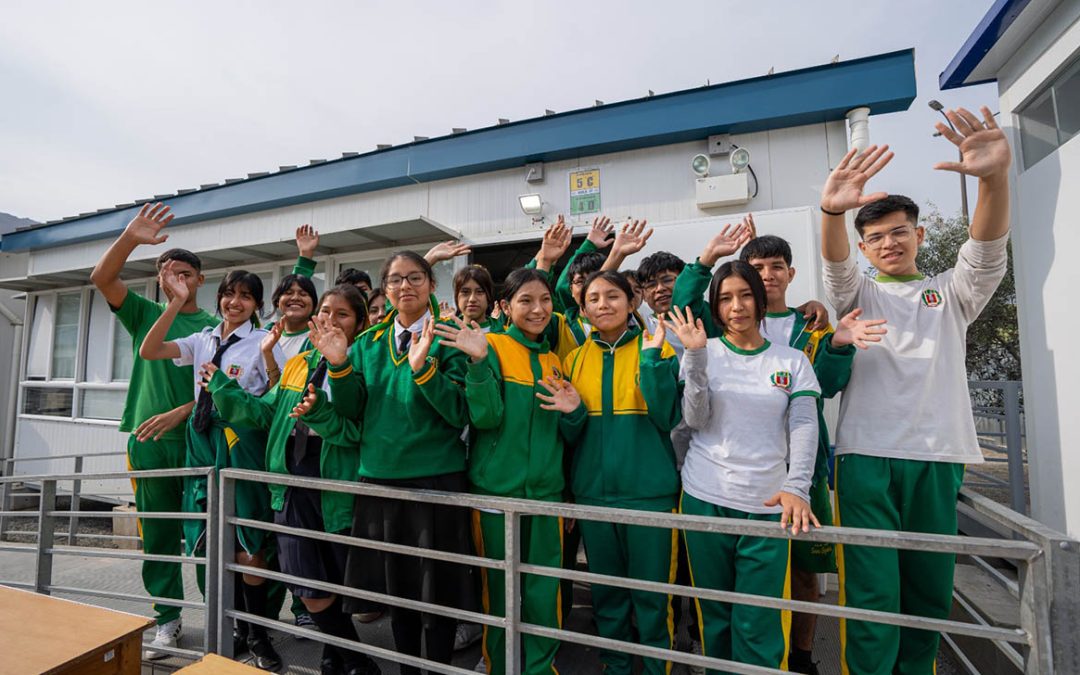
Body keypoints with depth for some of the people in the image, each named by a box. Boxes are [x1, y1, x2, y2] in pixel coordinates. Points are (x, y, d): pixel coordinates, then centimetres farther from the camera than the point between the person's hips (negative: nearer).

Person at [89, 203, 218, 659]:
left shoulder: (214, 327, 4)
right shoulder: (145, 314, 11)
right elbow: (102, 278, -3)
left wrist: (180, 412, -16)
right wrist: (130, 237, -16)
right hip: (149, 439, 2)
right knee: (157, 533, 9)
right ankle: (167, 619, 23)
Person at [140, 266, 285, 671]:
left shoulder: (264, 341, -4)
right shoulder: (204, 340, 11)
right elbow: (148, 352, 0)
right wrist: (176, 303, -6)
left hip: (243, 445, -5)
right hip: (202, 442, 5)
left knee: (248, 546, -1)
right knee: (210, 543, 12)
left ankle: (256, 635, 17)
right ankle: (228, 625, 31)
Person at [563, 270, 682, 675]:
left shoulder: (656, 350, -2)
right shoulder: (575, 360, 6)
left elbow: (669, 419, -12)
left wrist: (652, 359, -21)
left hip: (649, 491, -3)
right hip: (592, 492, 3)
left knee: (651, 594, 8)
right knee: (606, 593, 16)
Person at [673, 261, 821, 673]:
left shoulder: (793, 361, 6)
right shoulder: (705, 352, 3)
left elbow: (804, 427, -2)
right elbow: (696, 421, -6)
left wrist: (796, 487, -18)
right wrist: (695, 356, -17)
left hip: (769, 504, 0)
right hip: (705, 499, 0)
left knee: (757, 626, 0)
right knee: (715, 615, 13)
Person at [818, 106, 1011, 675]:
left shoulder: (951, 293, 15)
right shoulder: (859, 294, 11)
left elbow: (987, 250, -5)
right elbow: (834, 265, -11)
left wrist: (996, 177, -24)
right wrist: (831, 212, -33)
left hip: (938, 457, 3)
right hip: (867, 456, -2)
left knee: (930, 589, 11)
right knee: (872, 592, -4)